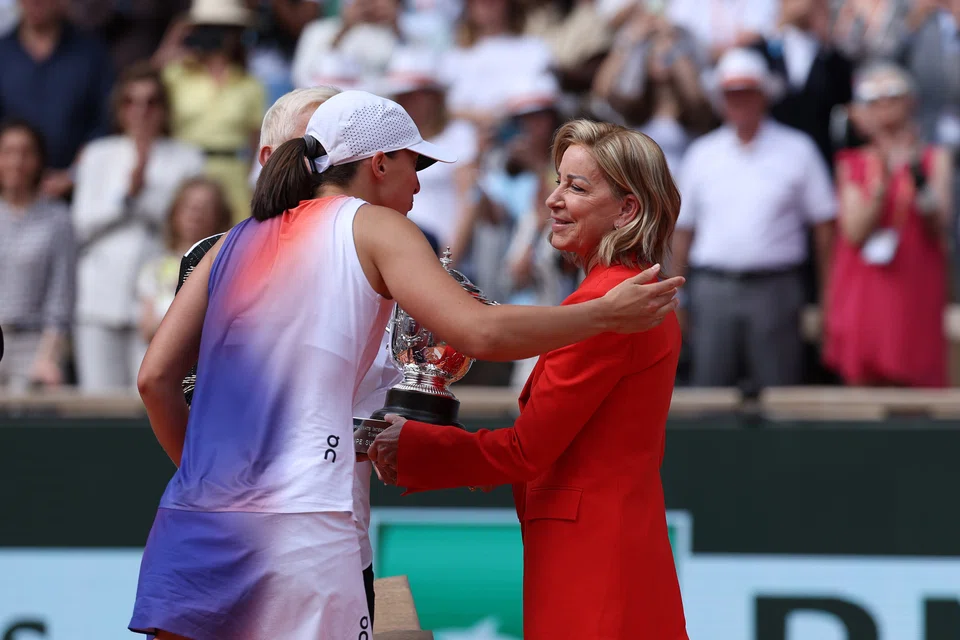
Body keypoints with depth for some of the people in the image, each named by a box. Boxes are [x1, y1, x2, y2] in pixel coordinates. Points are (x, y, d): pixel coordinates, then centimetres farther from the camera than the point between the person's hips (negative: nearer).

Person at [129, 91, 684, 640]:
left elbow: (156, 378, 15)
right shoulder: (373, 227, 6)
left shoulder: (238, 242, 21)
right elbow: (480, 332, -7)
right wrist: (607, 314, 3)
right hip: (297, 526, -6)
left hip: (191, 521, 6)